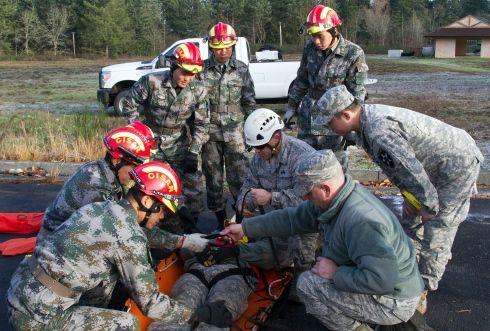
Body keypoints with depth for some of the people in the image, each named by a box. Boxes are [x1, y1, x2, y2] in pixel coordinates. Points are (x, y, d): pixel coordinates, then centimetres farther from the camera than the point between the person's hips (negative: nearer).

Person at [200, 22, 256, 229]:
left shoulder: (242, 70, 2)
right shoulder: (202, 70, 0)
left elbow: (249, 103, 7)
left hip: (235, 132, -1)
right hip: (209, 132, 1)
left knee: (239, 177, -4)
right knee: (213, 177, 9)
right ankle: (219, 217, 21)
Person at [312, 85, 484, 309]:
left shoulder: (379, 131, -35)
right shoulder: (369, 117, -1)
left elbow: (412, 170, -33)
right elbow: (400, 162, 10)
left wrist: (429, 207, -19)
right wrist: (408, 195, 7)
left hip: (457, 164, -10)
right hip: (436, 163, 11)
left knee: (436, 231, -3)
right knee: (410, 222, 19)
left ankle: (421, 293, 11)